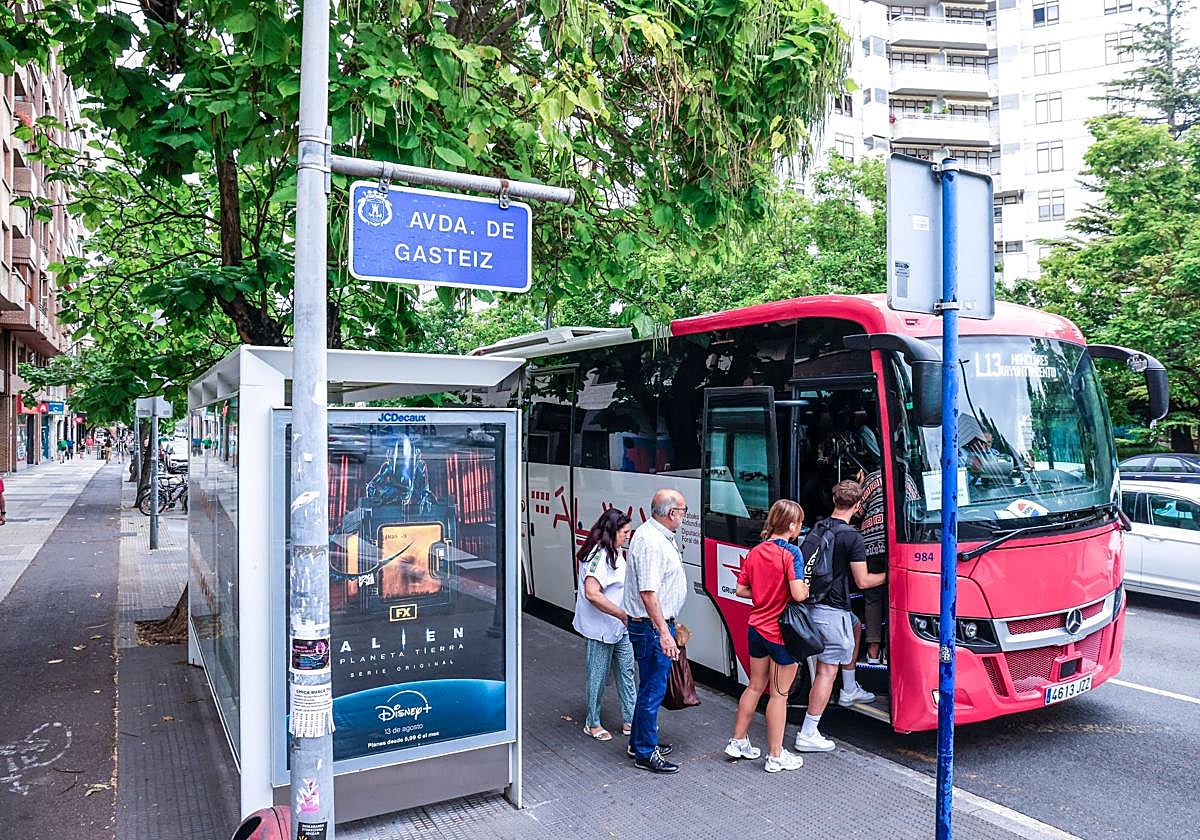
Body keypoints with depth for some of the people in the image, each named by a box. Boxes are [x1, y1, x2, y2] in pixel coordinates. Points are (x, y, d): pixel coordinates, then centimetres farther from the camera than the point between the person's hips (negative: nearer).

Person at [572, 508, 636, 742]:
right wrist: (623, 615, -27)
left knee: (626, 670, 14)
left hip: (620, 626, 9)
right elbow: (592, 594, -32)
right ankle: (592, 724, 22)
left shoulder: (615, 552, 8)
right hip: (600, 628, -9)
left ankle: (630, 720, 25)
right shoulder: (599, 555, -23)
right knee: (599, 676, 5)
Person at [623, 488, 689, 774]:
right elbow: (648, 592, -27)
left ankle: (640, 742, 33)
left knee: (651, 687, 20)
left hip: (658, 623, 11)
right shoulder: (651, 542, -23)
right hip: (652, 627, -11)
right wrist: (663, 632, -27)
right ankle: (646, 754, 11)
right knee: (652, 690, 0)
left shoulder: (660, 536, 11)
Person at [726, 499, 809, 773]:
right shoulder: (790, 553, -17)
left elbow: (741, 590, 5)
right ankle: (775, 756, 15)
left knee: (755, 686, 20)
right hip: (782, 632, -6)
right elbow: (798, 594, -23)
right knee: (779, 694, 5)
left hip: (757, 628, 7)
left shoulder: (755, 552, 3)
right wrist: (808, 587, -3)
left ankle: (738, 742, 28)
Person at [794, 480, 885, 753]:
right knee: (827, 670, -2)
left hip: (813, 604, 9)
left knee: (854, 628, 32)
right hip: (833, 610, -9)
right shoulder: (852, 537, -15)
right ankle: (808, 734, 0)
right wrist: (888, 575, 5)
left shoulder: (817, 528, 6)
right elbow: (863, 581, -11)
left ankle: (850, 690, 46)